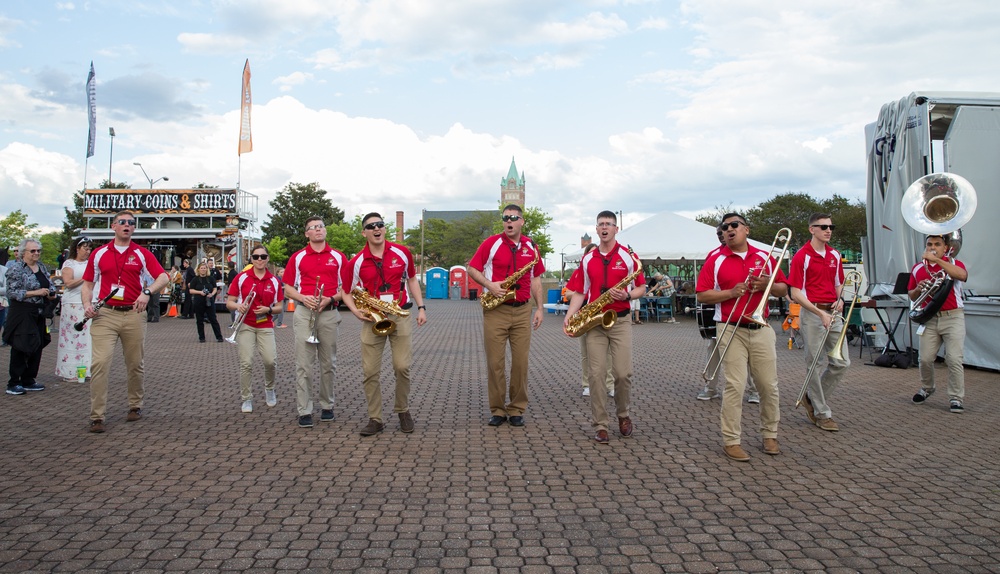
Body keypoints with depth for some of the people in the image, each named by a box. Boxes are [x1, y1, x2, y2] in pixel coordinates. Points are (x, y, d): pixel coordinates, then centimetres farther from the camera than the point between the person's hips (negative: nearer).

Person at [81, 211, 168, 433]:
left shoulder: (142, 254, 5)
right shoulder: (99, 254, 8)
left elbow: (163, 277, -3)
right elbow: (88, 283, 14)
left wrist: (147, 292, -20)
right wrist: (87, 304, -4)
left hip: (133, 314, 0)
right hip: (105, 314, 0)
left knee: (135, 364, 9)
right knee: (100, 362, -10)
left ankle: (135, 406, 27)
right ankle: (97, 416, -6)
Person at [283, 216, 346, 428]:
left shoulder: (338, 257, 8)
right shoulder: (298, 257, 8)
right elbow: (287, 288, 9)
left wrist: (331, 299, -9)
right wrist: (303, 298, -10)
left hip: (329, 313, 1)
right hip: (304, 313, -1)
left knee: (328, 364, 7)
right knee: (303, 364, -4)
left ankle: (327, 406, 20)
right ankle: (304, 411, 0)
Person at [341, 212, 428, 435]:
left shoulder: (402, 253, 1)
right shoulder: (356, 263, -2)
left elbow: (412, 279, 15)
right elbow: (346, 292, 9)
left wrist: (421, 307, 9)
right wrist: (356, 311, -9)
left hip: (401, 315, 0)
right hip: (372, 319, 1)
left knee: (402, 366, -7)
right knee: (370, 370, -2)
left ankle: (403, 411, 15)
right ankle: (375, 419, 9)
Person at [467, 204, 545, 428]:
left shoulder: (531, 247, 9)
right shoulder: (491, 243, 0)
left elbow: (536, 279, 13)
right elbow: (472, 269, 2)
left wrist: (539, 308, 7)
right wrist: (489, 285, -14)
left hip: (522, 311, 2)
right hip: (495, 311, -2)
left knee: (521, 362, 3)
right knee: (495, 362, 0)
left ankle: (517, 410, 14)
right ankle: (497, 410, 10)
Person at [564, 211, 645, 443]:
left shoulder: (628, 256, 1)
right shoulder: (587, 260, 9)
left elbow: (642, 288, 5)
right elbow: (579, 292, 10)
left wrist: (627, 296, -16)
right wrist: (569, 316, -4)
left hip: (620, 321, -2)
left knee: (623, 373, -6)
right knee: (596, 374, -3)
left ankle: (623, 414, 21)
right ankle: (600, 426, 4)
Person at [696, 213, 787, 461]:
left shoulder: (764, 257, 10)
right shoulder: (715, 259, 1)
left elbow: (783, 290, 14)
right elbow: (702, 295, -4)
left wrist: (769, 285, -7)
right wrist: (731, 292, -16)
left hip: (761, 329, 4)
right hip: (732, 330, -3)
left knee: (769, 385, 8)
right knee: (735, 386, -6)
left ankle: (770, 435, 25)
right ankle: (731, 441, 2)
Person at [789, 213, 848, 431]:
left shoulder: (835, 255, 11)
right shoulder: (802, 256, -9)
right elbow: (795, 293, -12)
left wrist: (840, 299, 0)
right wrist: (820, 313, -18)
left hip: (833, 313, 6)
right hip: (812, 313, -6)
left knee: (842, 363, 6)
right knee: (814, 364, 1)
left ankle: (813, 398, 25)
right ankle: (822, 413, 11)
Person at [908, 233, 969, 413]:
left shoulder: (953, 263, 1)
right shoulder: (918, 268, 12)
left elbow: (963, 275, -24)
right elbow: (912, 296, 18)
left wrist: (937, 260, -24)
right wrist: (919, 289, -5)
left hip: (952, 317, -3)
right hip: (929, 319, 3)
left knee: (955, 360, -7)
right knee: (925, 359, 2)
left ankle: (956, 399, 2)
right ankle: (926, 388, 28)